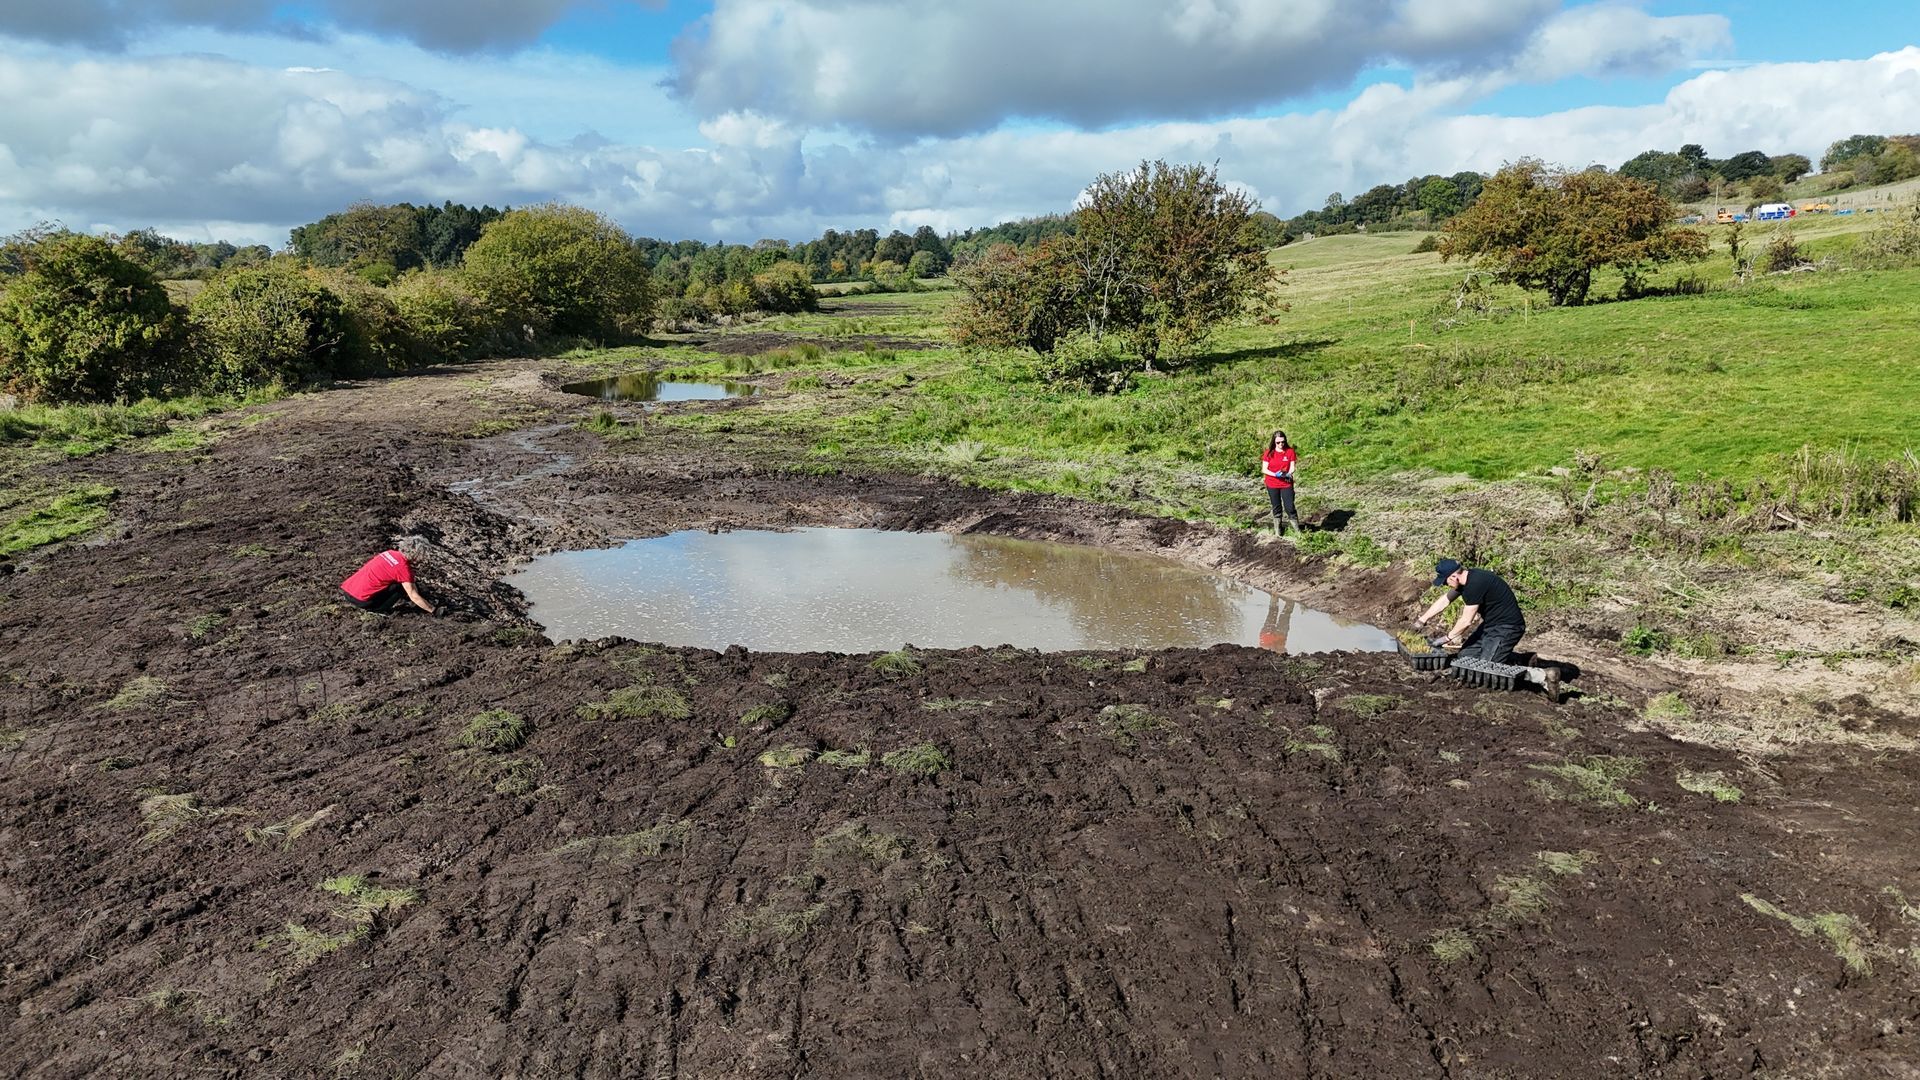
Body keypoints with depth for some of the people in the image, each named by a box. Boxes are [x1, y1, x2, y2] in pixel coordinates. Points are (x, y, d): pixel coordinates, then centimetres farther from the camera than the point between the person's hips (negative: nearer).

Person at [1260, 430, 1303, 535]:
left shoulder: (1290, 451, -5)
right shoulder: (1269, 453, -6)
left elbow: (1292, 467, -4)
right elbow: (1264, 469, -7)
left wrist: (1287, 474, -26)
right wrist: (1275, 474, -23)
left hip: (1286, 484, -1)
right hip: (1272, 485, 1)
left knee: (1290, 507, -3)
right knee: (1276, 508, 12)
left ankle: (1298, 529, 11)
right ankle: (1278, 530, 27)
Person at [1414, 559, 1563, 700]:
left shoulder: (1475, 584, -24)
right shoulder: (1465, 580, 4)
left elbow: (1466, 621, -19)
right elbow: (1444, 601, 18)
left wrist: (1448, 637, -4)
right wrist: (1422, 620, 19)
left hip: (1506, 628, -10)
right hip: (1491, 624, 10)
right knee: (1464, 655, 7)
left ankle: (1542, 676, -13)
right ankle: (1513, 659, 14)